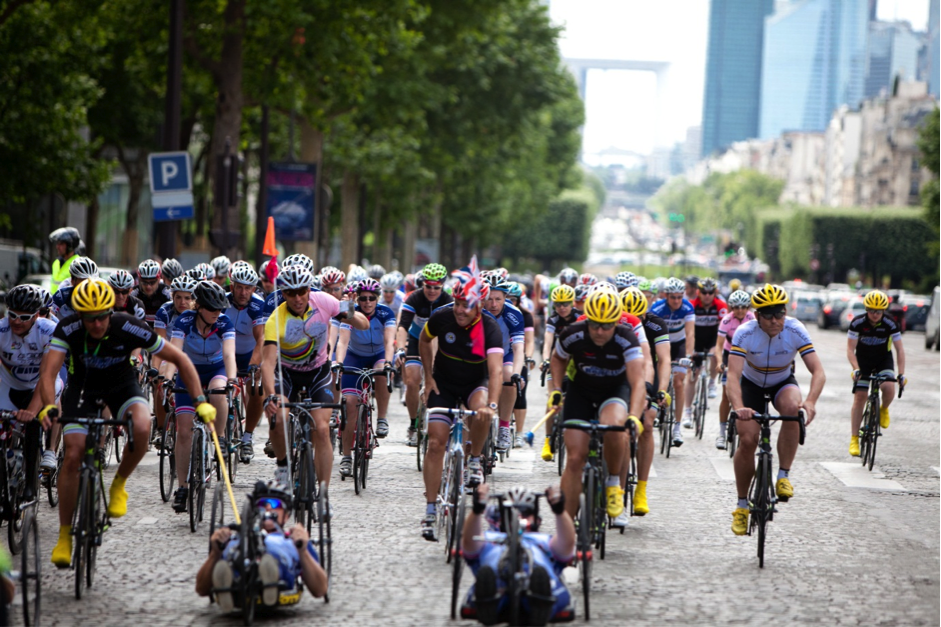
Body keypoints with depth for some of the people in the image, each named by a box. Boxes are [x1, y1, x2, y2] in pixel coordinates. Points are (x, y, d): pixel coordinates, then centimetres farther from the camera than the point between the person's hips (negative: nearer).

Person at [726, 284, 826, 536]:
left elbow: (818, 371, -32)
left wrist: (810, 402, -51)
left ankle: (783, 476, -20)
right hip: (751, 384, 0)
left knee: (793, 407, -34)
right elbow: (733, 375, -39)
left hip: (783, 382, 0)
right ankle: (742, 505, 6)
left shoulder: (795, 331, -27)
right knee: (747, 441, -14)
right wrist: (738, 407, -58)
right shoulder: (745, 333, -29)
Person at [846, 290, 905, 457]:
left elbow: (900, 349, -17)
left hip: (883, 360, 0)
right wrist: (856, 369, -35)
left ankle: (884, 409, 7)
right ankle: (854, 439, 0)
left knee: (889, 388, -28)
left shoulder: (890, 323, -21)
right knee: (859, 398, -8)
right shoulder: (858, 322, -22)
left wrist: (901, 374, -26)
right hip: (863, 360, 0)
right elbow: (850, 349, -20)